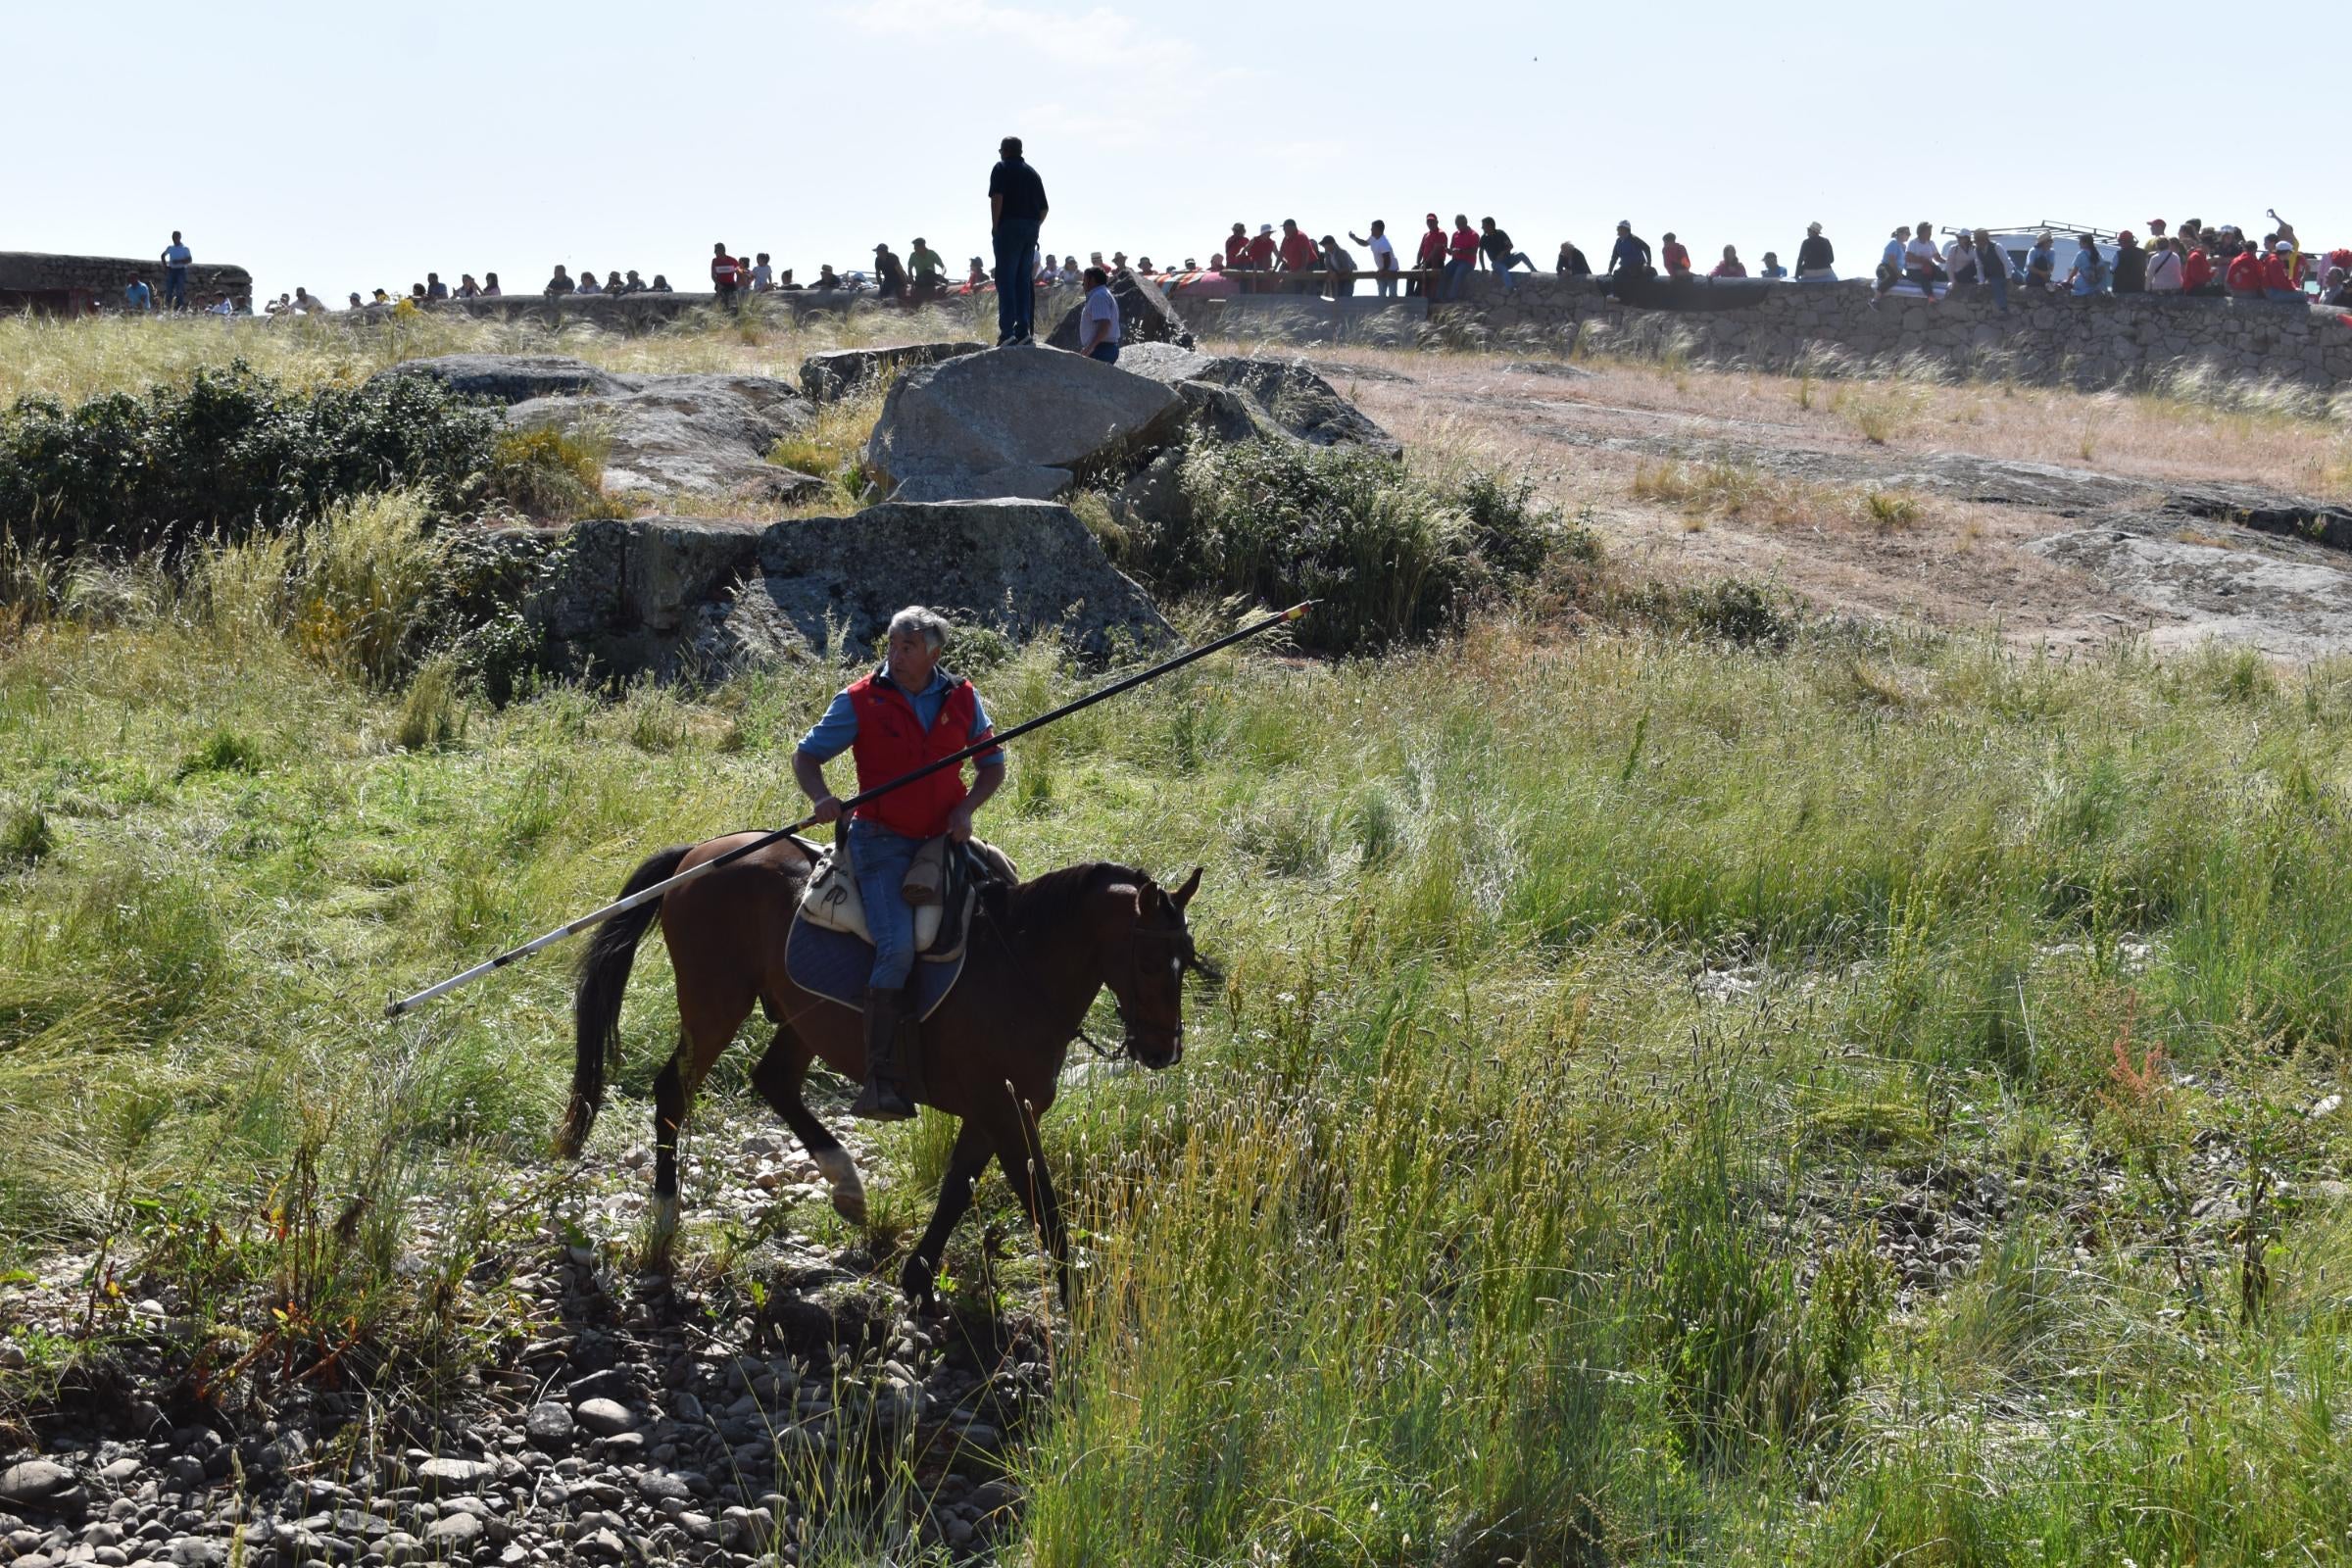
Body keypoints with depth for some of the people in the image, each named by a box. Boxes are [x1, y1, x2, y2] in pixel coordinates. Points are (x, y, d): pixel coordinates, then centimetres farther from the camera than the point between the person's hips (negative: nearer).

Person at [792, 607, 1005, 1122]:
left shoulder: (962, 699, 5)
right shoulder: (862, 701, -3)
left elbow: (992, 763, 14)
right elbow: (806, 755, 1)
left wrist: (967, 809, -5)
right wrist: (820, 797, -20)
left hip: (943, 840, 5)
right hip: (883, 842, -5)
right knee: (898, 947, -24)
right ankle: (881, 1080, -24)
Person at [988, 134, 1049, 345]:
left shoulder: (1002, 168, 0)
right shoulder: (1032, 173, 18)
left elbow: (997, 198, -14)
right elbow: (1044, 208, 17)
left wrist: (995, 226, -8)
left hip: (1010, 226, -6)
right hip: (1031, 229, 6)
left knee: (1006, 279, -6)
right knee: (1024, 280, 10)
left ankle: (1007, 331, -14)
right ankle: (1024, 330, 4)